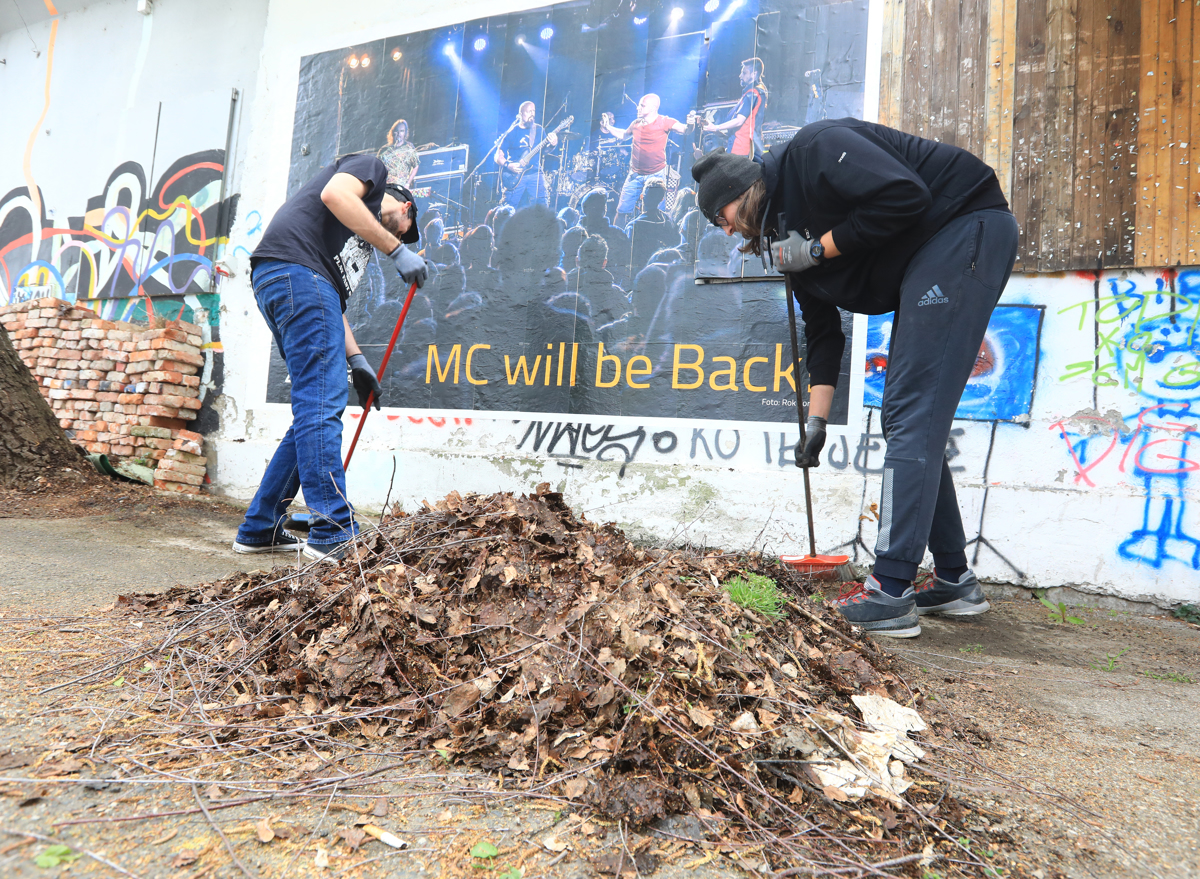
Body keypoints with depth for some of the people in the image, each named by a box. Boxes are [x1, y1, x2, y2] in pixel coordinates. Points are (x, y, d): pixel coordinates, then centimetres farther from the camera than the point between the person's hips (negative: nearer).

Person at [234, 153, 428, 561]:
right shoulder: (371, 167, 14)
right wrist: (397, 250, -9)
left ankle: (259, 529, 16)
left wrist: (355, 359, 20)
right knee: (321, 403, -14)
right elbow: (335, 194, -10)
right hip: (295, 268, -9)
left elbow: (332, 303, 27)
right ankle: (333, 534, -15)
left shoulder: (360, 236, 34)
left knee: (315, 410, 9)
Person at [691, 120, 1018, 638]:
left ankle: (890, 595, -14)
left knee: (912, 413, -16)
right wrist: (816, 423, 8)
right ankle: (953, 580, 17)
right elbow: (823, 334, 12)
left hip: (967, 229, -9)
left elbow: (905, 196, -25)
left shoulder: (814, 150, -12)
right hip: (920, 268, 9)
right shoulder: (789, 241, 11)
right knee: (908, 417, 7)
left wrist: (818, 249, -15)